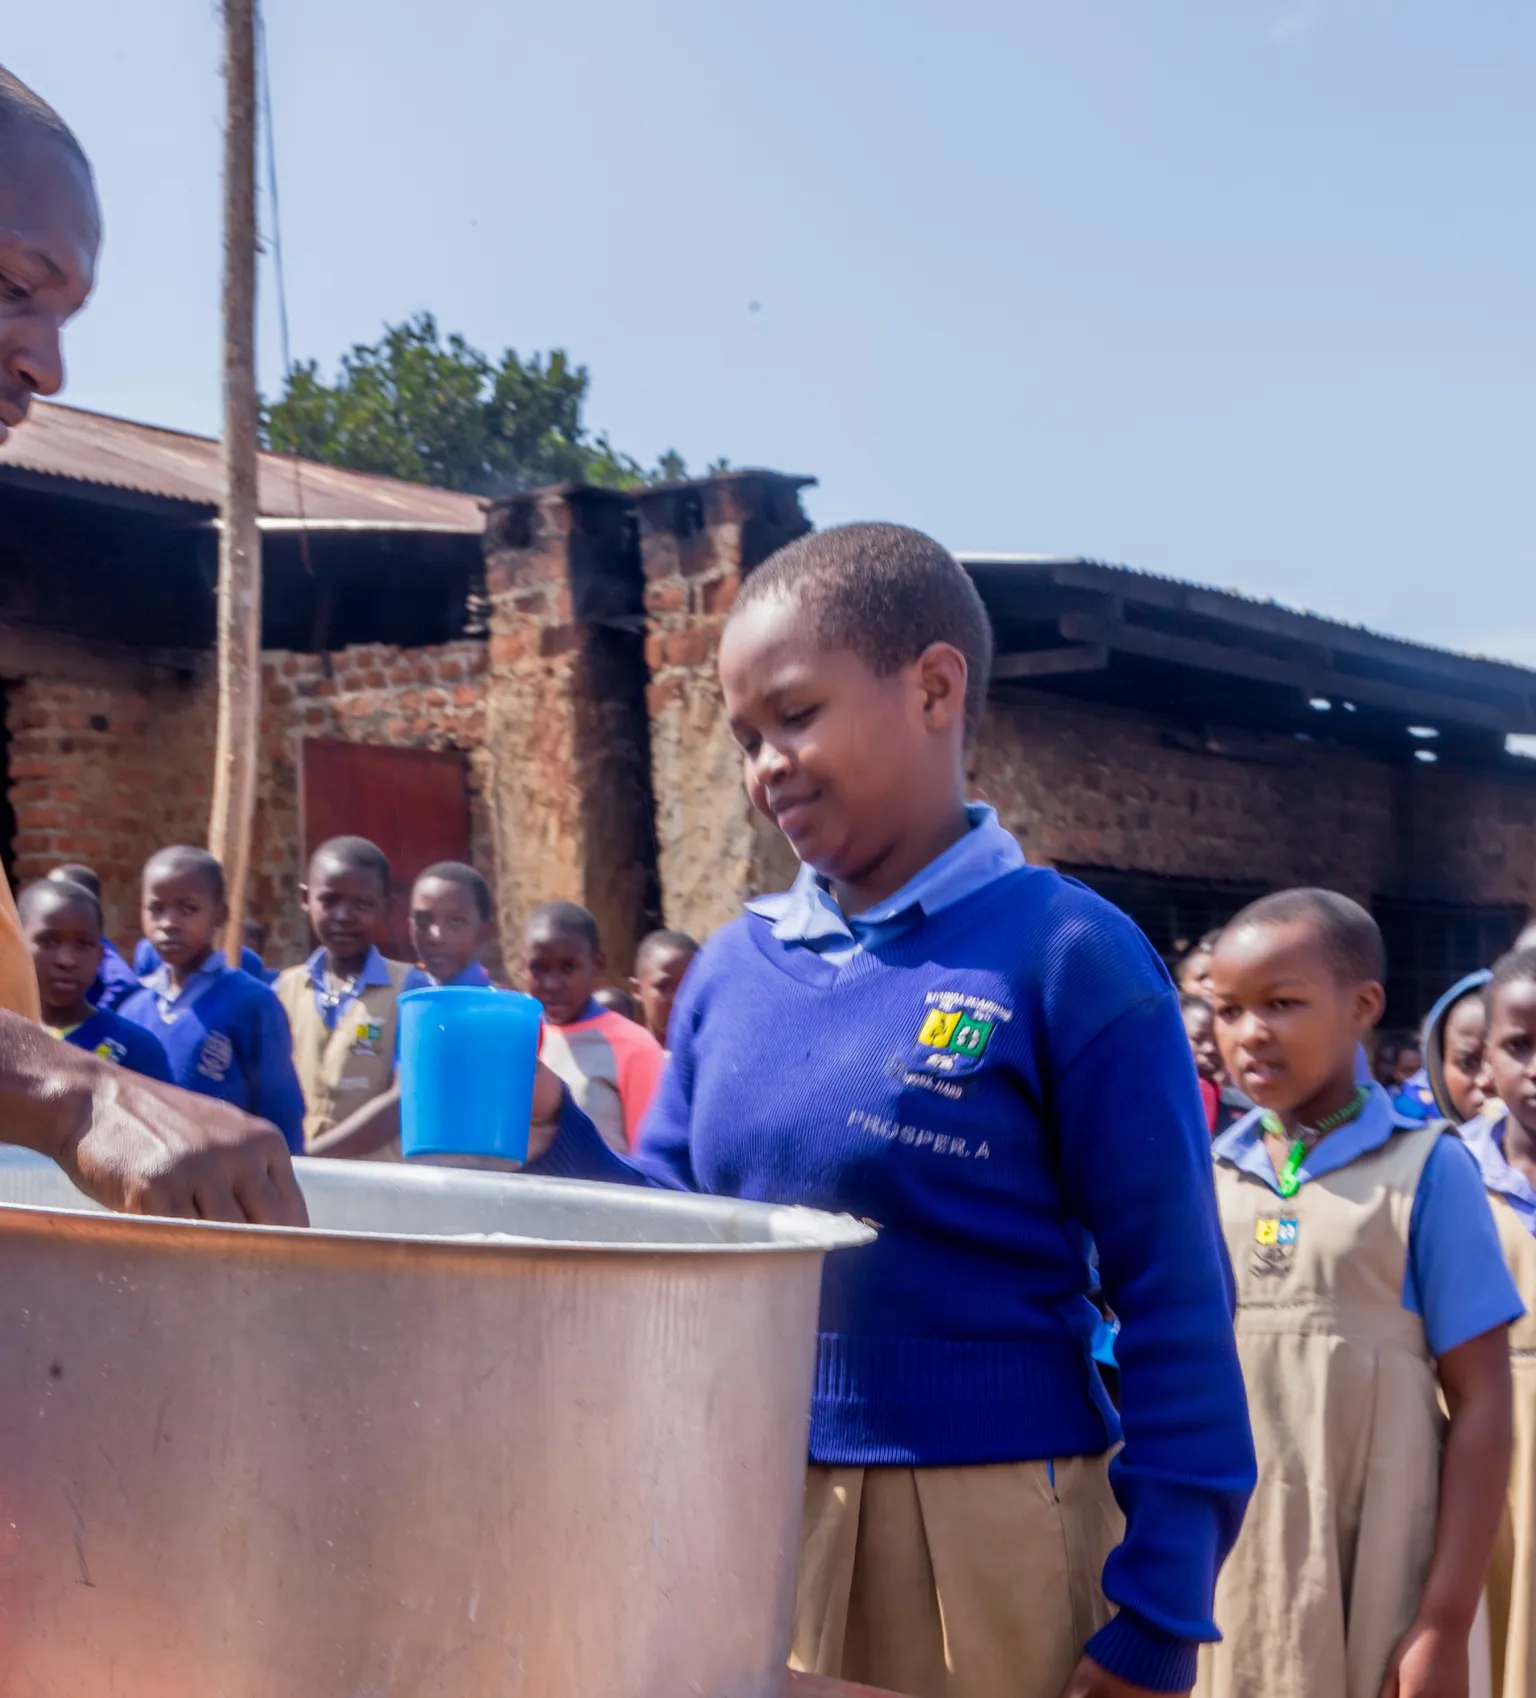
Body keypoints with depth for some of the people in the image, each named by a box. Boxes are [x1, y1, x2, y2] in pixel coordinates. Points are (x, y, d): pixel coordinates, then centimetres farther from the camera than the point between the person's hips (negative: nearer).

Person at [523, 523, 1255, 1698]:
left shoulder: (1067, 954, -11)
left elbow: (1173, 1303, -10)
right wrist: (552, 1137, -7)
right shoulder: (733, 967, 4)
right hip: (742, 1518, 5)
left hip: (984, 1530, -4)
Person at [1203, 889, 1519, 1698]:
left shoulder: (1424, 1168, -6)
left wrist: (1449, 1618, -9)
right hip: (1217, 1573, 3)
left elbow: (1480, 1405, -6)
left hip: (1370, 1582, -3)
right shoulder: (1205, 1180, 4)